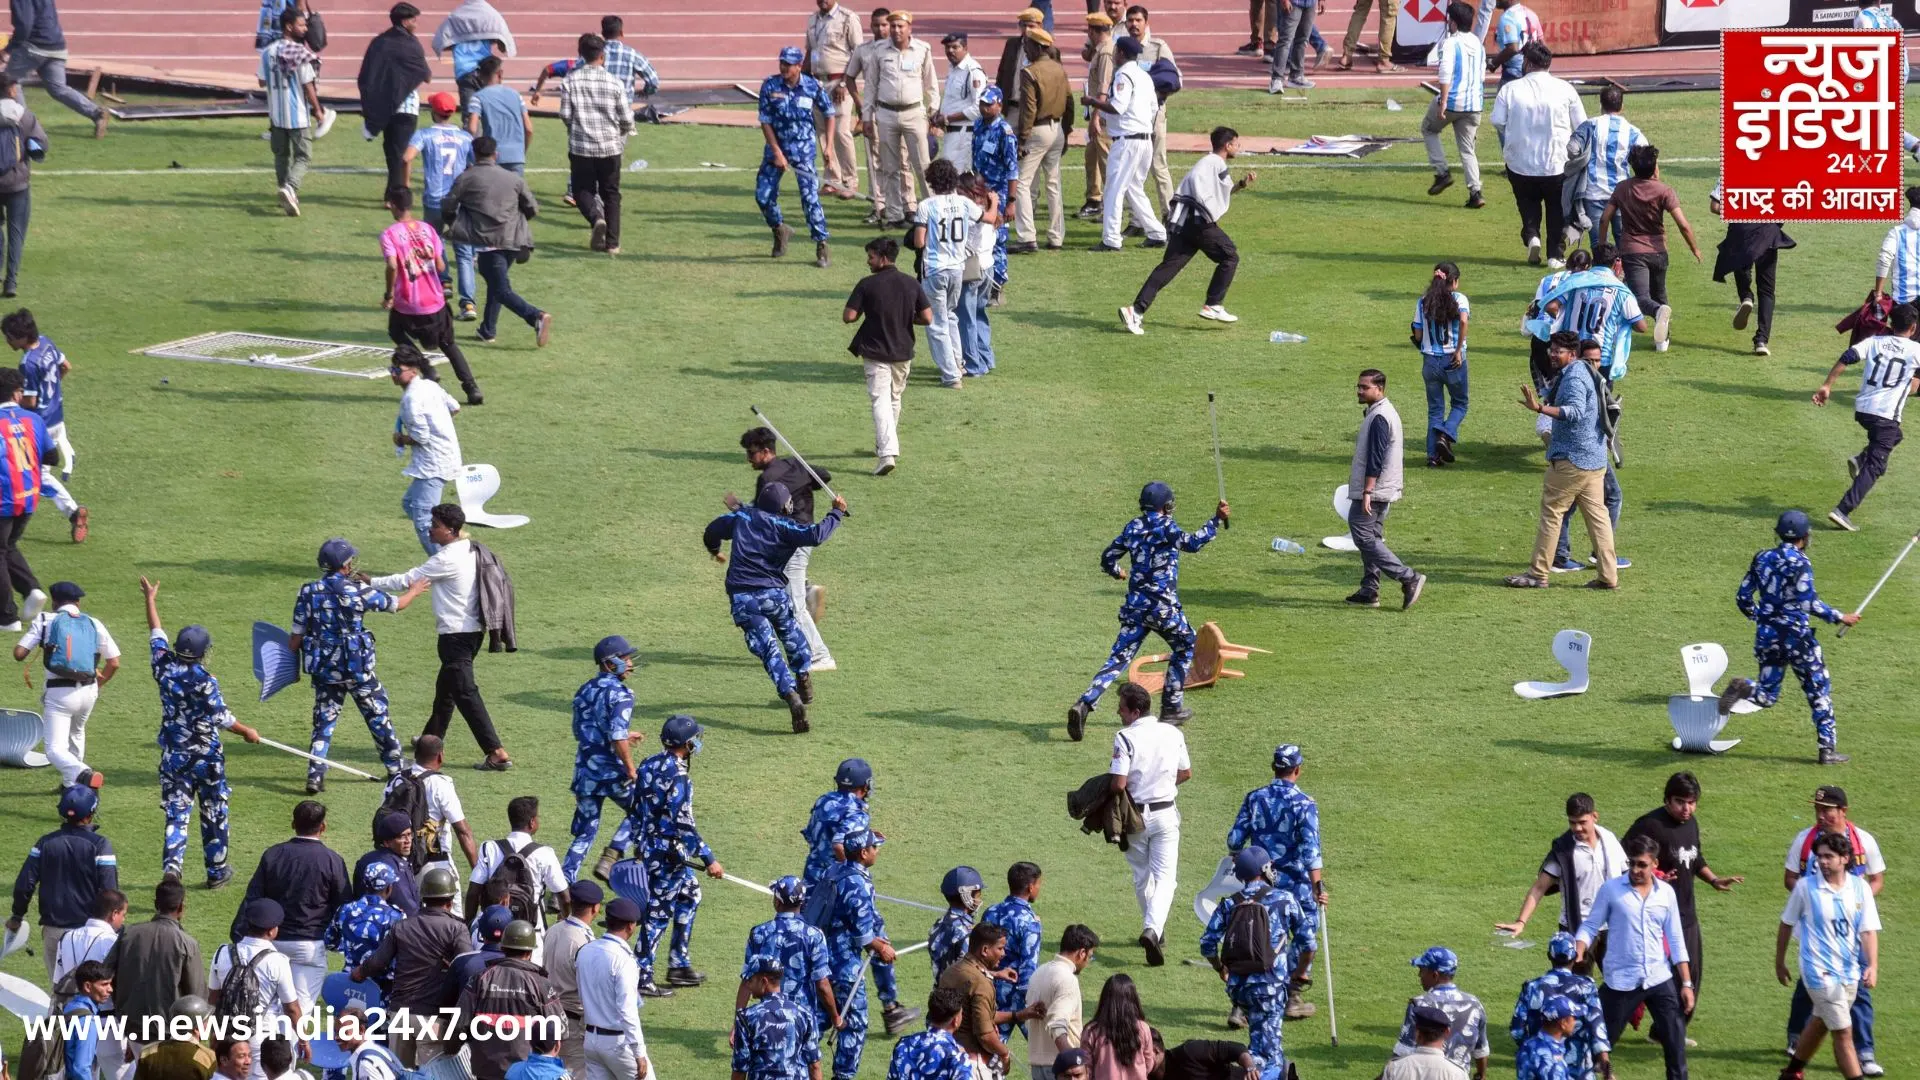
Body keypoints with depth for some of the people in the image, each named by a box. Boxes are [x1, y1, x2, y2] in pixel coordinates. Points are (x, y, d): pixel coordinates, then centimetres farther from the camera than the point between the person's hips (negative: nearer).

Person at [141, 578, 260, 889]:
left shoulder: (164, 668, -6)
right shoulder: (204, 680, -19)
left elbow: (156, 636, 11)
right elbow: (222, 718, -14)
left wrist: (150, 600, 25)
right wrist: (247, 732, 4)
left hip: (173, 755, 4)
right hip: (206, 756, -4)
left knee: (176, 813, 4)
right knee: (214, 813, 12)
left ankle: (171, 866, -15)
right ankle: (217, 872, 21)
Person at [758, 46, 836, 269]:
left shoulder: (812, 87, -8)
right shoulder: (770, 86, -8)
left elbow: (829, 114, 5)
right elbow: (765, 121, -6)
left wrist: (829, 146, -1)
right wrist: (777, 152, -12)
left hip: (803, 149, -2)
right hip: (776, 145, 2)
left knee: (810, 196, -12)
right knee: (763, 195, 2)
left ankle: (821, 245, -5)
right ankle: (779, 230, 30)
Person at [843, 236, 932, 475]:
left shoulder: (867, 285, -12)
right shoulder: (911, 284, -2)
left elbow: (848, 316, -14)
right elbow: (927, 318, -4)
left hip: (875, 352, -4)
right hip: (903, 351, 4)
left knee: (881, 401, -8)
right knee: (895, 398, 22)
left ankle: (887, 453, -23)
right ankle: (885, 445, 36)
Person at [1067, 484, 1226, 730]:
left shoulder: (1132, 527, 10)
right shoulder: (1165, 525, -7)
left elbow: (1108, 558, 15)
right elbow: (1190, 543, -25)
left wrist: (1116, 572, 36)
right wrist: (1216, 520, -24)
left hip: (1135, 605, 5)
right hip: (1163, 606, -5)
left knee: (1119, 658, 1)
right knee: (1185, 648, 19)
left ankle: (1084, 704, -19)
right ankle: (1171, 708, 20)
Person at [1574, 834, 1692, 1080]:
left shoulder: (1666, 892, 4)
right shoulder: (1611, 889, -5)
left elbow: (1676, 940, 8)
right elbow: (1590, 926, -2)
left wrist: (1686, 983, 5)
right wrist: (1578, 951, -23)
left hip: (1659, 980, 2)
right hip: (1621, 982, -2)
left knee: (1675, 1041, 2)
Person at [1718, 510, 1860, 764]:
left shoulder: (1762, 559, 7)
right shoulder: (1798, 562, -12)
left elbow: (1743, 598, 10)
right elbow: (1808, 602, -20)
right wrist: (1840, 618, -12)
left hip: (1766, 634, 5)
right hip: (1795, 633, -5)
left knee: (1767, 695, 13)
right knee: (1819, 692, 8)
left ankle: (1743, 689, -20)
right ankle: (1828, 749, 8)